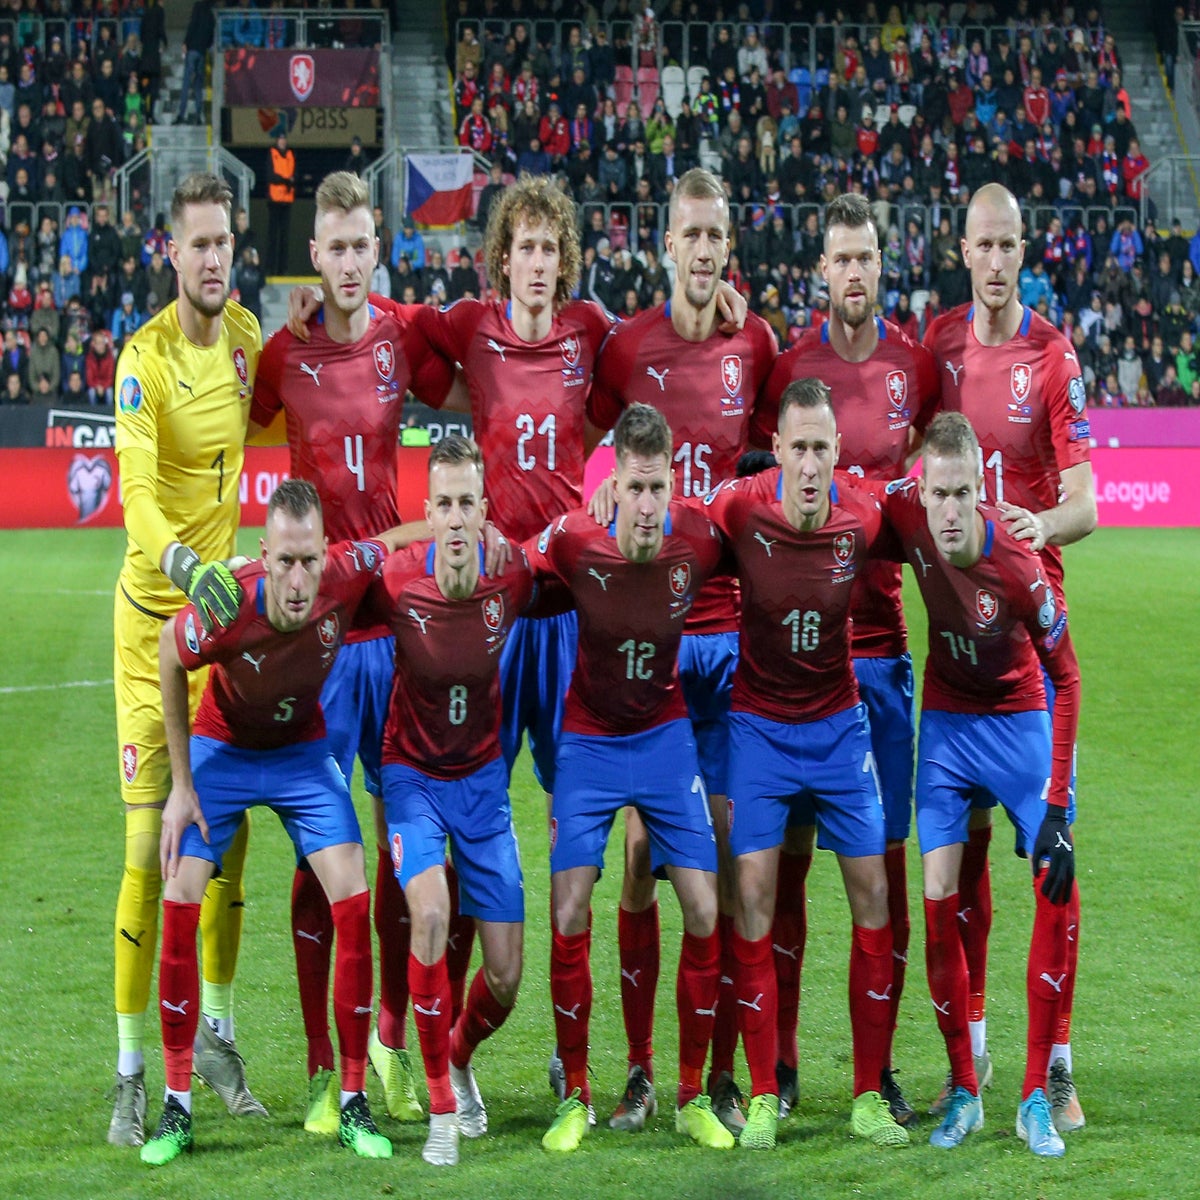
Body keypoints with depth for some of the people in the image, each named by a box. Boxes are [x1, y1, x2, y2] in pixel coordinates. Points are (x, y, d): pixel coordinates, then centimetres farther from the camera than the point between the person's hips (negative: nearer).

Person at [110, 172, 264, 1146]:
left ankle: (218, 1036, 27)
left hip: (226, 604, 6)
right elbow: (137, 487, -29)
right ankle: (131, 1074, 0)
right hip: (154, 611, -6)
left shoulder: (243, 333, 4)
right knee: (150, 841, -7)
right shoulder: (145, 356, -16)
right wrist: (183, 565, -45)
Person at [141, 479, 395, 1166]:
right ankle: (178, 1106, 0)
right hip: (221, 750, -2)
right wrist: (182, 785, -7)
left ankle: (352, 1103, 1)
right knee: (180, 904, -12)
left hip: (304, 753, 2)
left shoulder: (349, 573, -31)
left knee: (354, 905, -10)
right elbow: (170, 663, -11)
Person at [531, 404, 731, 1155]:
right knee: (569, 918, -6)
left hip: (667, 736, 1)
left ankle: (693, 1097, 9)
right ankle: (576, 1098, 9)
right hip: (590, 742, -1)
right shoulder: (573, 542, -21)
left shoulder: (700, 540, -18)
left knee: (704, 911, -5)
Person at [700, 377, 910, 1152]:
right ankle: (762, 1097, -1)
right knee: (753, 889, -9)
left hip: (838, 724, 1)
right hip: (758, 724, -1)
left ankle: (869, 1097, 6)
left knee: (873, 890, -3)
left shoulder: (866, 520, -14)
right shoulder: (739, 509, -18)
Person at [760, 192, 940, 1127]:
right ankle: (779, 1061, 8)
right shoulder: (788, 367, 0)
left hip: (882, 637, 2)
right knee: (787, 851, 1)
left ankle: (880, 1063, 10)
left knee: (887, 854, 3)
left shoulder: (915, 366, 5)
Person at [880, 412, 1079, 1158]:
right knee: (940, 900, -7)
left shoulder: (1019, 567, -29)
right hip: (946, 724, 3)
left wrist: (1057, 805, -20)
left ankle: (1037, 1097, -2)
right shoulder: (906, 513, -21)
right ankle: (964, 1093, 5)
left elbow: (1067, 678, -18)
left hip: (1021, 722, -2)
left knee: (1058, 890, -12)